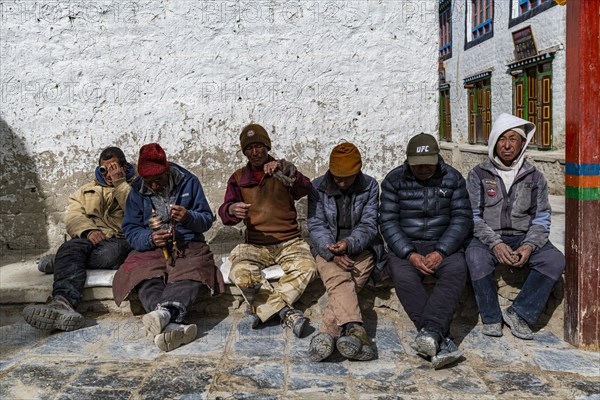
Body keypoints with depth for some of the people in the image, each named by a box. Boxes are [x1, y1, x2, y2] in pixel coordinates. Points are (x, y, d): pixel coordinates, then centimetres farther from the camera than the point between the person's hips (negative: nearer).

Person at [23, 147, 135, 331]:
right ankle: (63, 303, -53)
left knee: (108, 254, -39)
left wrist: (119, 183, -3)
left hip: (120, 240, -2)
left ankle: (60, 262, -24)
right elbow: (72, 218, 11)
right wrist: (88, 230, -11)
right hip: (90, 238, 3)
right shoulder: (87, 190, 29)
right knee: (71, 247, -34)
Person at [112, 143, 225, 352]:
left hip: (188, 244, -1)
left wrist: (188, 217, -17)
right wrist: (149, 239, -17)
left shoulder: (188, 182, 4)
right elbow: (130, 229, 5)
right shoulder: (137, 191, 7)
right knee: (145, 279, -34)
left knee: (191, 274, -37)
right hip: (150, 248, 1)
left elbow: (207, 219, 6)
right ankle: (175, 325, -58)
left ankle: (165, 311, -64)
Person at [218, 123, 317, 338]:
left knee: (306, 267, -31)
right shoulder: (238, 178, 11)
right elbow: (224, 213, 1)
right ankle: (286, 312, -27)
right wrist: (232, 210, -25)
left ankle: (260, 307, -24)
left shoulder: (283, 171, 8)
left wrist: (284, 169, -31)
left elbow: (305, 189, -13)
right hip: (255, 245, 1)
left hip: (288, 241, 0)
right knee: (240, 272, -31)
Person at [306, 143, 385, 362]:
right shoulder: (318, 187, 4)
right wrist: (333, 253, -20)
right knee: (338, 280, -34)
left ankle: (327, 333, -41)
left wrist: (349, 244, -23)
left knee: (342, 285, -31)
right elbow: (316, 226, -3)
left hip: (360, 248, 1)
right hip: (328, 249, -1)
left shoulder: (370, 186, 4)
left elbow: (368, 226, -3)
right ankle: (355, 329, -54)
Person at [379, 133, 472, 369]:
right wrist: (410, 255, -18)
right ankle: (442, 341, -37)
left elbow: (462, 219, -1)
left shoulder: (452, 178, 4)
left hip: (443, 245, 1)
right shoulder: (394, 180, 1)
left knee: (456, 271, -32)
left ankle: (429, 332, -44)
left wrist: (440, 252, -16)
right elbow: (387, 222, -5)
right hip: (405, 247, -1)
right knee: (403, 277, -32)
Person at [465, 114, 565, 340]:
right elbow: (473, 217, -3)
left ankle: (519, 313, -13)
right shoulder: (478, 175, 4)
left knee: (555, 260, -24)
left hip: (524, 238, 2)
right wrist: (495, 244, -18)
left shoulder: (534, 177, 9)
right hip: (488, 237, -2)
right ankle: (491, 318, -14)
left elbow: (541, 219, 5)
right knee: (476, 258, -34)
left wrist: (529, 246, -15)